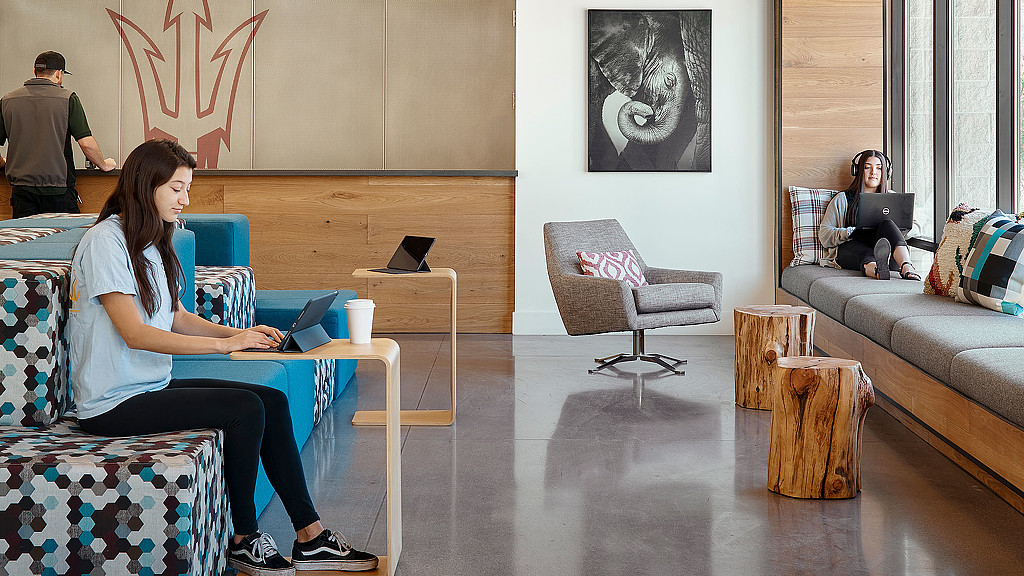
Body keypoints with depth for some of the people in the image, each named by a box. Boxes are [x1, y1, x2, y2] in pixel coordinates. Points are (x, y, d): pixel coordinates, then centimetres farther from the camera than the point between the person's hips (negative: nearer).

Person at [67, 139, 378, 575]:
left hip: (155, 385, 9)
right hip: (114, 405, -9)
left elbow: (178, 318, 15)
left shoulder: (152, 242, 14)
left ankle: (310, 538, -2)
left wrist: (240, 334, -2)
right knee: (245, 408, -21)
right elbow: (135, 334, -22)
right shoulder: (106, 241, -15)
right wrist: (224, 343, -24)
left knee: (273, 401, -5)